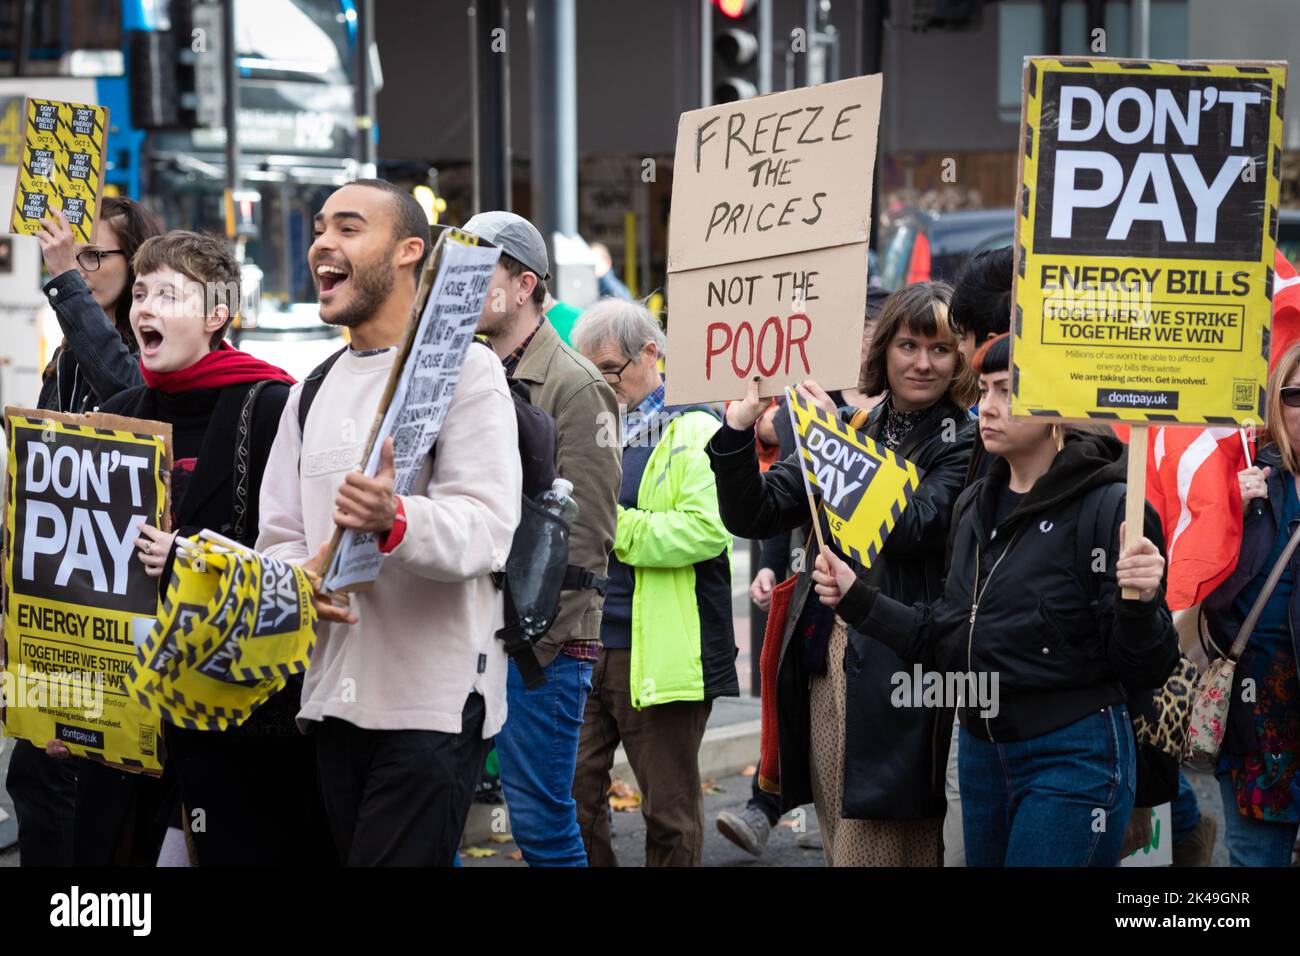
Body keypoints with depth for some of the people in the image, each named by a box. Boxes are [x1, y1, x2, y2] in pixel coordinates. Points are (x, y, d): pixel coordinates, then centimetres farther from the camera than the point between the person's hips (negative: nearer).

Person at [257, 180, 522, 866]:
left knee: (394, 858, -13)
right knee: (347, 854, 13)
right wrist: (297, 578, -9)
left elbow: (486, 526, -17)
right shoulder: (314, 390, 18)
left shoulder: (464, 368, -5)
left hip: (434, 702, -7)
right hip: (333, 698, 7)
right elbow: (278, 533, 15)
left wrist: (395, 521, -37)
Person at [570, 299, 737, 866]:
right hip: (582, 647, 6)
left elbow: (709, 527, -19)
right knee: (573, 798, 6)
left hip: (658, 653, -6)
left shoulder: (693, 431, -4)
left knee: (670, 815, 5)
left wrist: (614, 523, -18)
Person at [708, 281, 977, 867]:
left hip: (895, 678, -6)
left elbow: (909, 529, -19)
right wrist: (739, 427, -8)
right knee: (838, 844, 14)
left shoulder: (965, 444, -3)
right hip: (824, 665, 6)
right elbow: (752, 517, 6)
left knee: (877, 848, -5)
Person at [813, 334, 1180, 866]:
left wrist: (1139, 604, -32)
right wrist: (856, 599, 7)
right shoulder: (975, 507, 9)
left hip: (1073, 759, -7)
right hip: (980, 751, 7)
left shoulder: (1108, 507, -13)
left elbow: (1144, 671, -14)